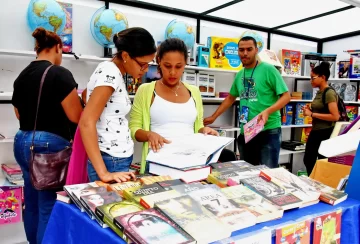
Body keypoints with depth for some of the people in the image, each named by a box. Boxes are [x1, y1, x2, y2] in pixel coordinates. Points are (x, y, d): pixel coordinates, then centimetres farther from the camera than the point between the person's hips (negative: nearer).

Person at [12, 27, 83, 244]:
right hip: (49, 145, -8)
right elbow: (76, 117, -16)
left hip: (22, 142, 8)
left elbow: (19, 114, 18)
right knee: (50, 206, 3)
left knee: (32, 202, 20)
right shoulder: (60, 74, -14)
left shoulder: (21, 76, 9)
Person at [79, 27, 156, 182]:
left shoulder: (112, 71, 7)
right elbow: (86, 123, -26)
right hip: (112, 162, -9)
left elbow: (85, 96, 23)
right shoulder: (110, 74, -19)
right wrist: (104, 173, -29)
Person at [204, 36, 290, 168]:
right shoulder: (240, 74, 11)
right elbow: (230, 98, 23)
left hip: (269, 130, -6)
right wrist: (213, 117, 22)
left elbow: (286, 96, -10)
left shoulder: (268, 69, -8)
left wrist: (267, 111, -26)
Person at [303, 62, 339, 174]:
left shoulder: (329, 93, -17)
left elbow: (335, 116, -25)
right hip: (315, 132, 9)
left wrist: (312, 114, -21)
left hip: (325, 133, -9)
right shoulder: (319, 92, 9)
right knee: (308, 160, 16)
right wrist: (309, 111, 4)